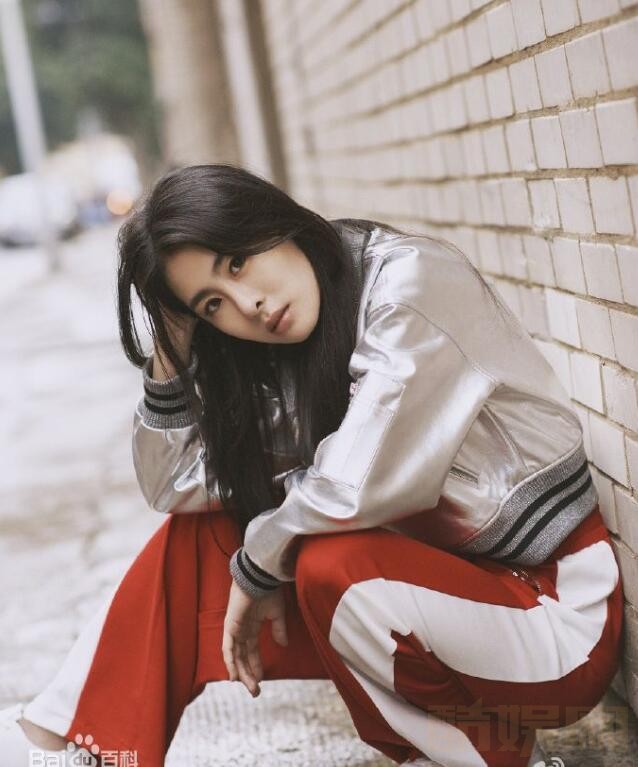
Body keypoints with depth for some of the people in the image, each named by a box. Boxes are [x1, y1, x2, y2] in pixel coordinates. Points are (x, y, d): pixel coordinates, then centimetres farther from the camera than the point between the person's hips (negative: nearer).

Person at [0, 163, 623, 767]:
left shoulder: (413, 281, -19)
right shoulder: (292, 363, 4)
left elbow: (352, 492, -27)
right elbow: (172, 486, 5)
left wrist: (255, 567, -10)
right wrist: (170, 349, -5)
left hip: (556, 618, -7)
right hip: (442, 585, 7)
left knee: (329, 563, -30)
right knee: (201, 535, 2)